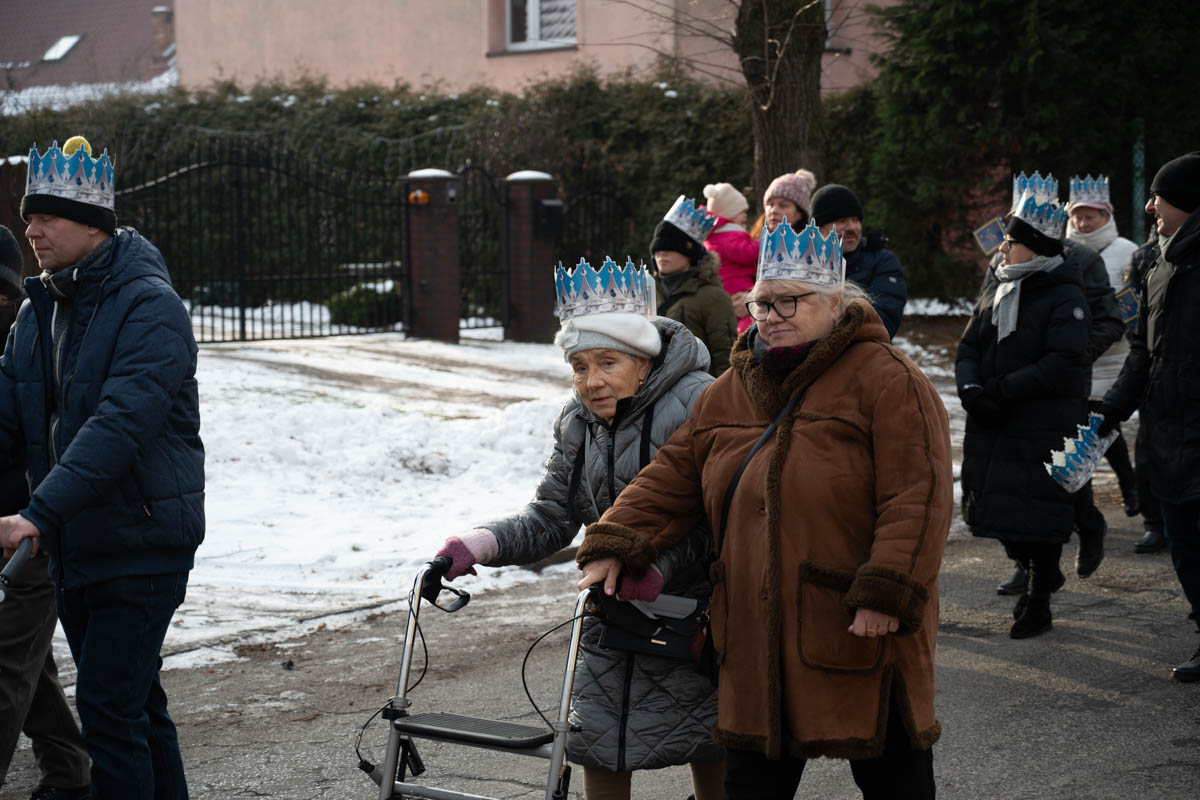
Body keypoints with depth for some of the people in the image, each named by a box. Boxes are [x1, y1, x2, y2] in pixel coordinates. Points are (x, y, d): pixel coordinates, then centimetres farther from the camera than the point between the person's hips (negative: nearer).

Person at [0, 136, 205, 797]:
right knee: (135, 703, 15)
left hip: (142, 543, -8)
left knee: (108, 706, -11)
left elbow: (120, 424, -27)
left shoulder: (149, 306, -16)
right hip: (72, 545, 8)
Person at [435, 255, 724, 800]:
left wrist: (660, 570, -37)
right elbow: (551, 518, 3)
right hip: (612, 616, 6)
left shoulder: (697, 403, -18)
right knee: (598, 753, 5)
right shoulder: (579, 423, 5)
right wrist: (481, 544, -14)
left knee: (708, 754, 5)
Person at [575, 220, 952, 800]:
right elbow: (672, 475, 16)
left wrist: (886, 594, -23)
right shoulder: (730, 392, 13)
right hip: (757, 640, 6)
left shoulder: (887, 381, -9)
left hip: (860, 635, -6)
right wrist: (614, 543, 4)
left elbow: (917, 496, -16)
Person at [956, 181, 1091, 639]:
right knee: (1000, 511, 10)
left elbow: (1062, 365, -20)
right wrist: (971, 389, -11)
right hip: (992, 427, 7)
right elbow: (968, 348, 9)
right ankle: (1042, 575, 35)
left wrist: (1002, 389, -22)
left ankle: (1038, 606, 14)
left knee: (1038, 513, -1)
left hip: (1044, 429, -7)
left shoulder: (1065, 297, -11)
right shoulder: (996, 289, 11)